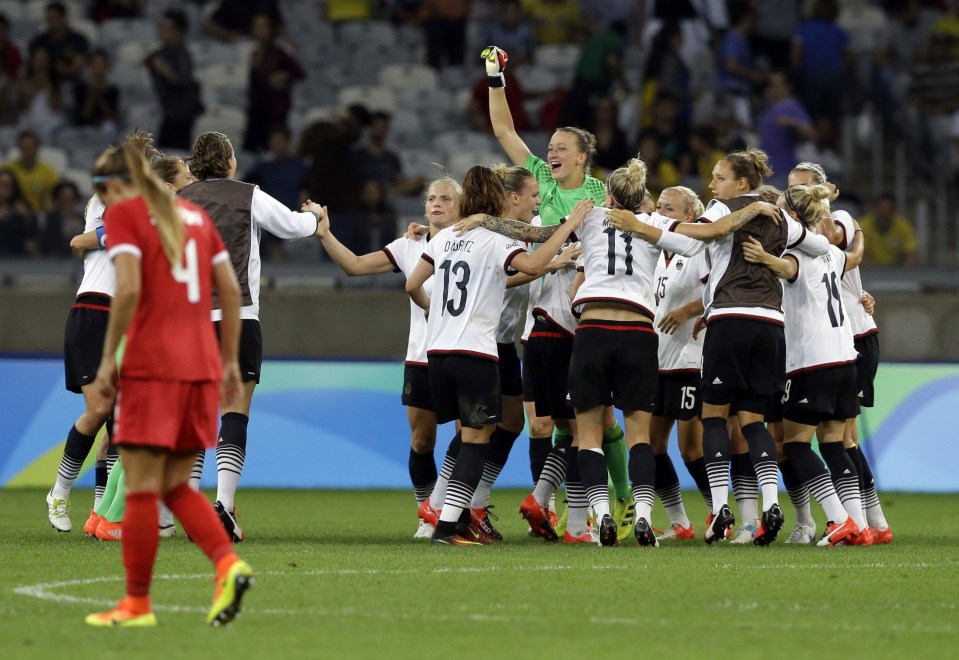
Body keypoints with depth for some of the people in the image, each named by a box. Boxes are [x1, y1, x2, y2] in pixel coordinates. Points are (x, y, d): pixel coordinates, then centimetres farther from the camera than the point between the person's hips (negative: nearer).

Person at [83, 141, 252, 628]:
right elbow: (230, 290, 14)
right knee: (176, 485, 13)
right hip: (202, 364, 6)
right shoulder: (192, 214, 17)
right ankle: (228, 564, -7)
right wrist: (230, 361, 17)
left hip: (151, 366, -6)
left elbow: (129, 288, -15)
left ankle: (137, 602, 2)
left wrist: (108, 360, -10)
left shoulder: (123, 213, -1)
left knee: (141, 487, 0)